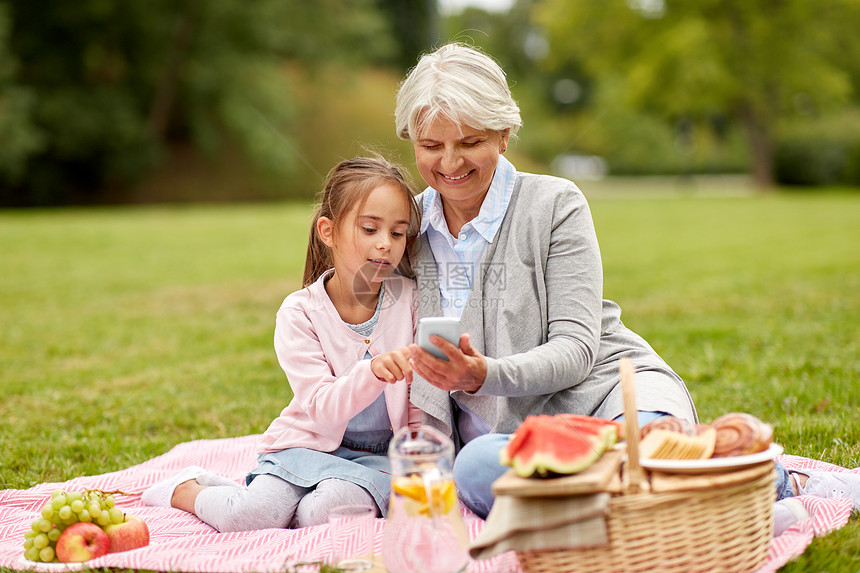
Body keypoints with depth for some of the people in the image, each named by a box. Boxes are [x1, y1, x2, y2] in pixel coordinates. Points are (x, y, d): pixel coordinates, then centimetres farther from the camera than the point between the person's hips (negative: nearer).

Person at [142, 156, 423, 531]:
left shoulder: (411, 300, -3)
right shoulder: (299, 313, -8)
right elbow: (322, 406, -20)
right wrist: (373, 372, -38)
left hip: (375, 457, 0)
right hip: (308, 445, 0)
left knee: (329, 511, -33)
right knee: (249, 516, -24)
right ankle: (186, 489, 8)